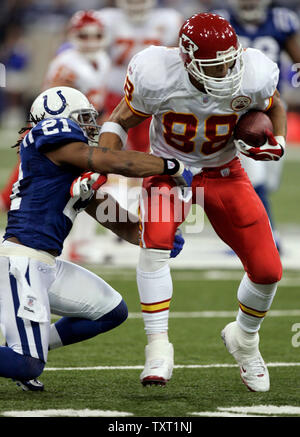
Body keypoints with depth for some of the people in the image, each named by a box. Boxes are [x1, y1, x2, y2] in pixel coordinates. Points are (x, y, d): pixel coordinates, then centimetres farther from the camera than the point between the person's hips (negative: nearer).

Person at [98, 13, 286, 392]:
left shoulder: (253, 77, -22)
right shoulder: (156, 77, -27)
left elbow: (273, 106, 4)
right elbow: (120, 122, -9)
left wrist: (276, 142, -15)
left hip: (223, 174, 2)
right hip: (168, 170, -2)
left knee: (267, 271, -5)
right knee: (155, 242, -32)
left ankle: (244, 339, 26)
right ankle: (158, 347, -22)